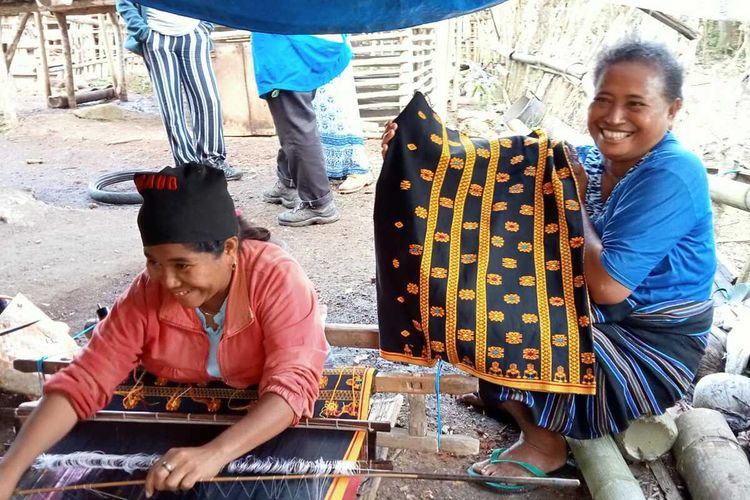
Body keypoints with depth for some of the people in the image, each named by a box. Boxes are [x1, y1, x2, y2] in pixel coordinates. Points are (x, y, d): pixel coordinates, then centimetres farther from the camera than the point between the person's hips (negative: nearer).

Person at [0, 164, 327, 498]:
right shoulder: (145, 294, -16)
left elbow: (293, 383, -36)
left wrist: (215, 453, -50)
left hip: (271, 433, -2)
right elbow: (84, 381, -17)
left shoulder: (276, 278, -28)